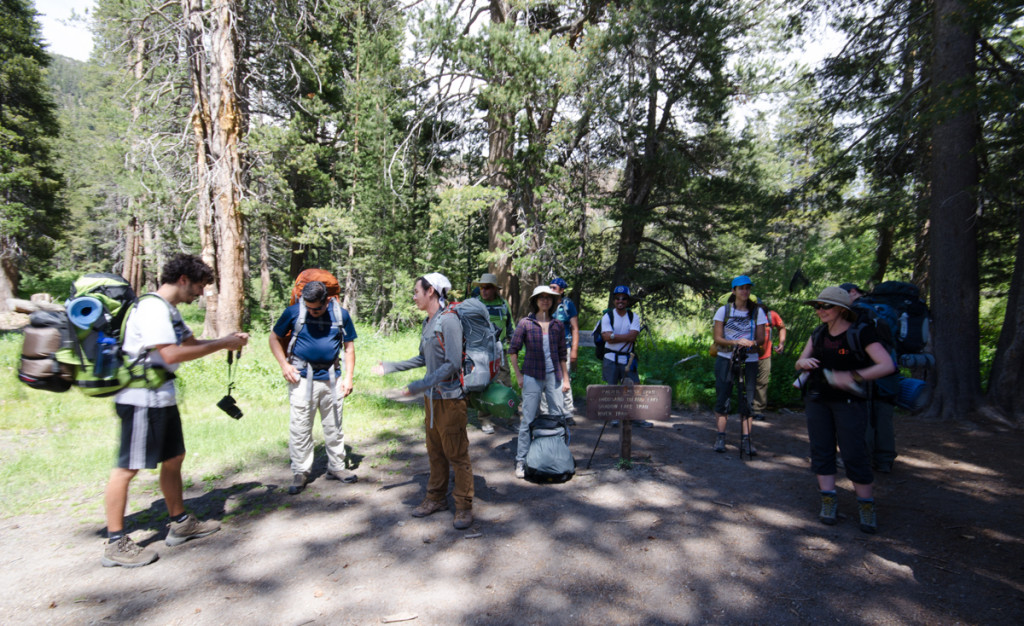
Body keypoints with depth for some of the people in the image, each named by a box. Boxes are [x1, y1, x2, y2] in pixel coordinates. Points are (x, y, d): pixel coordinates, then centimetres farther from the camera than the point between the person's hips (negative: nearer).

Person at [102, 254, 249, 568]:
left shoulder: (169, 310, 14)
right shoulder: (152, 308, -18)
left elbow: (190, 342, 21)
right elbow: (171, 354, -26)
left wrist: (226, 341, 4)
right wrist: (221, 344, -19)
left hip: (162, 398, 10)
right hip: (141, 399, -10)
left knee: (173, 458, 16)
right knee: (128, 468, -1)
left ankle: (180, 523, 29)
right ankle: (115, 543, 10)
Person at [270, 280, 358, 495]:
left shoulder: (341, 314, 0)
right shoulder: (294, 312, -5)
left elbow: (349, 346, 6)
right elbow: (275, 337, 5)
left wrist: (348, 377, 0)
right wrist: (284, 365, -8)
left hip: (331, 378, 2)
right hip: (302, 378, -2)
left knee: (334, 426, 11)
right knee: (300, 428, 2)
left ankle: (336, 467, 25)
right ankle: (300, 473, 16)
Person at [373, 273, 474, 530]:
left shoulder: (448, 320, -17)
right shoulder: (428, 323, 10)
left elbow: (453, 364, -23)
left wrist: (419, 385, -24)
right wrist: (390, 367, 20)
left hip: (449, 398, -8)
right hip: (431, 397, 9)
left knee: (457, 455, 2)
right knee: (435, 453, 18)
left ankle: (464, 507, 14)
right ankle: (436, 498, 33)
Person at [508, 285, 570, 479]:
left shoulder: (557, 325, 6)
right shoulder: (525, 323, -4)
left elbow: (562, 354, 11)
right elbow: (512, 350, 0)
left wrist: (565, 378, 9)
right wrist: (518, 375, -5)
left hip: (554, 376, 3)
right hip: (532, 377, -3)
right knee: (528, 420, 2)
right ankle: (521, 461, 13)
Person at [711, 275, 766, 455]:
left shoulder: (757, 311, 6)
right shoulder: (723, 310, 2)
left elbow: (761, 339, 3)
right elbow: (717, 339, -3)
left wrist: (751, 343, -20)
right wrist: (736, 342, -20)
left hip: (749, 361, 1)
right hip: (725, 360, -1)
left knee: (747, 401, 1)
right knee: (722, 400, -1)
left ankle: (746, 440, 7)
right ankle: (720, 438, 8)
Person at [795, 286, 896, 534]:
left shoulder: (861, 333, -10)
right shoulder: (818, 334, 8)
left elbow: (887, 365, -20)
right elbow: (799, 363, 10)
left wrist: (853, 377, -32)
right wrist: (803, 362, -14)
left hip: (849, 401, -5)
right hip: (818, 400, 5)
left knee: (854, 454, -4)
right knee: (821, 451, 6)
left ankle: (867, 506, 13)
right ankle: (828, 500, 17)